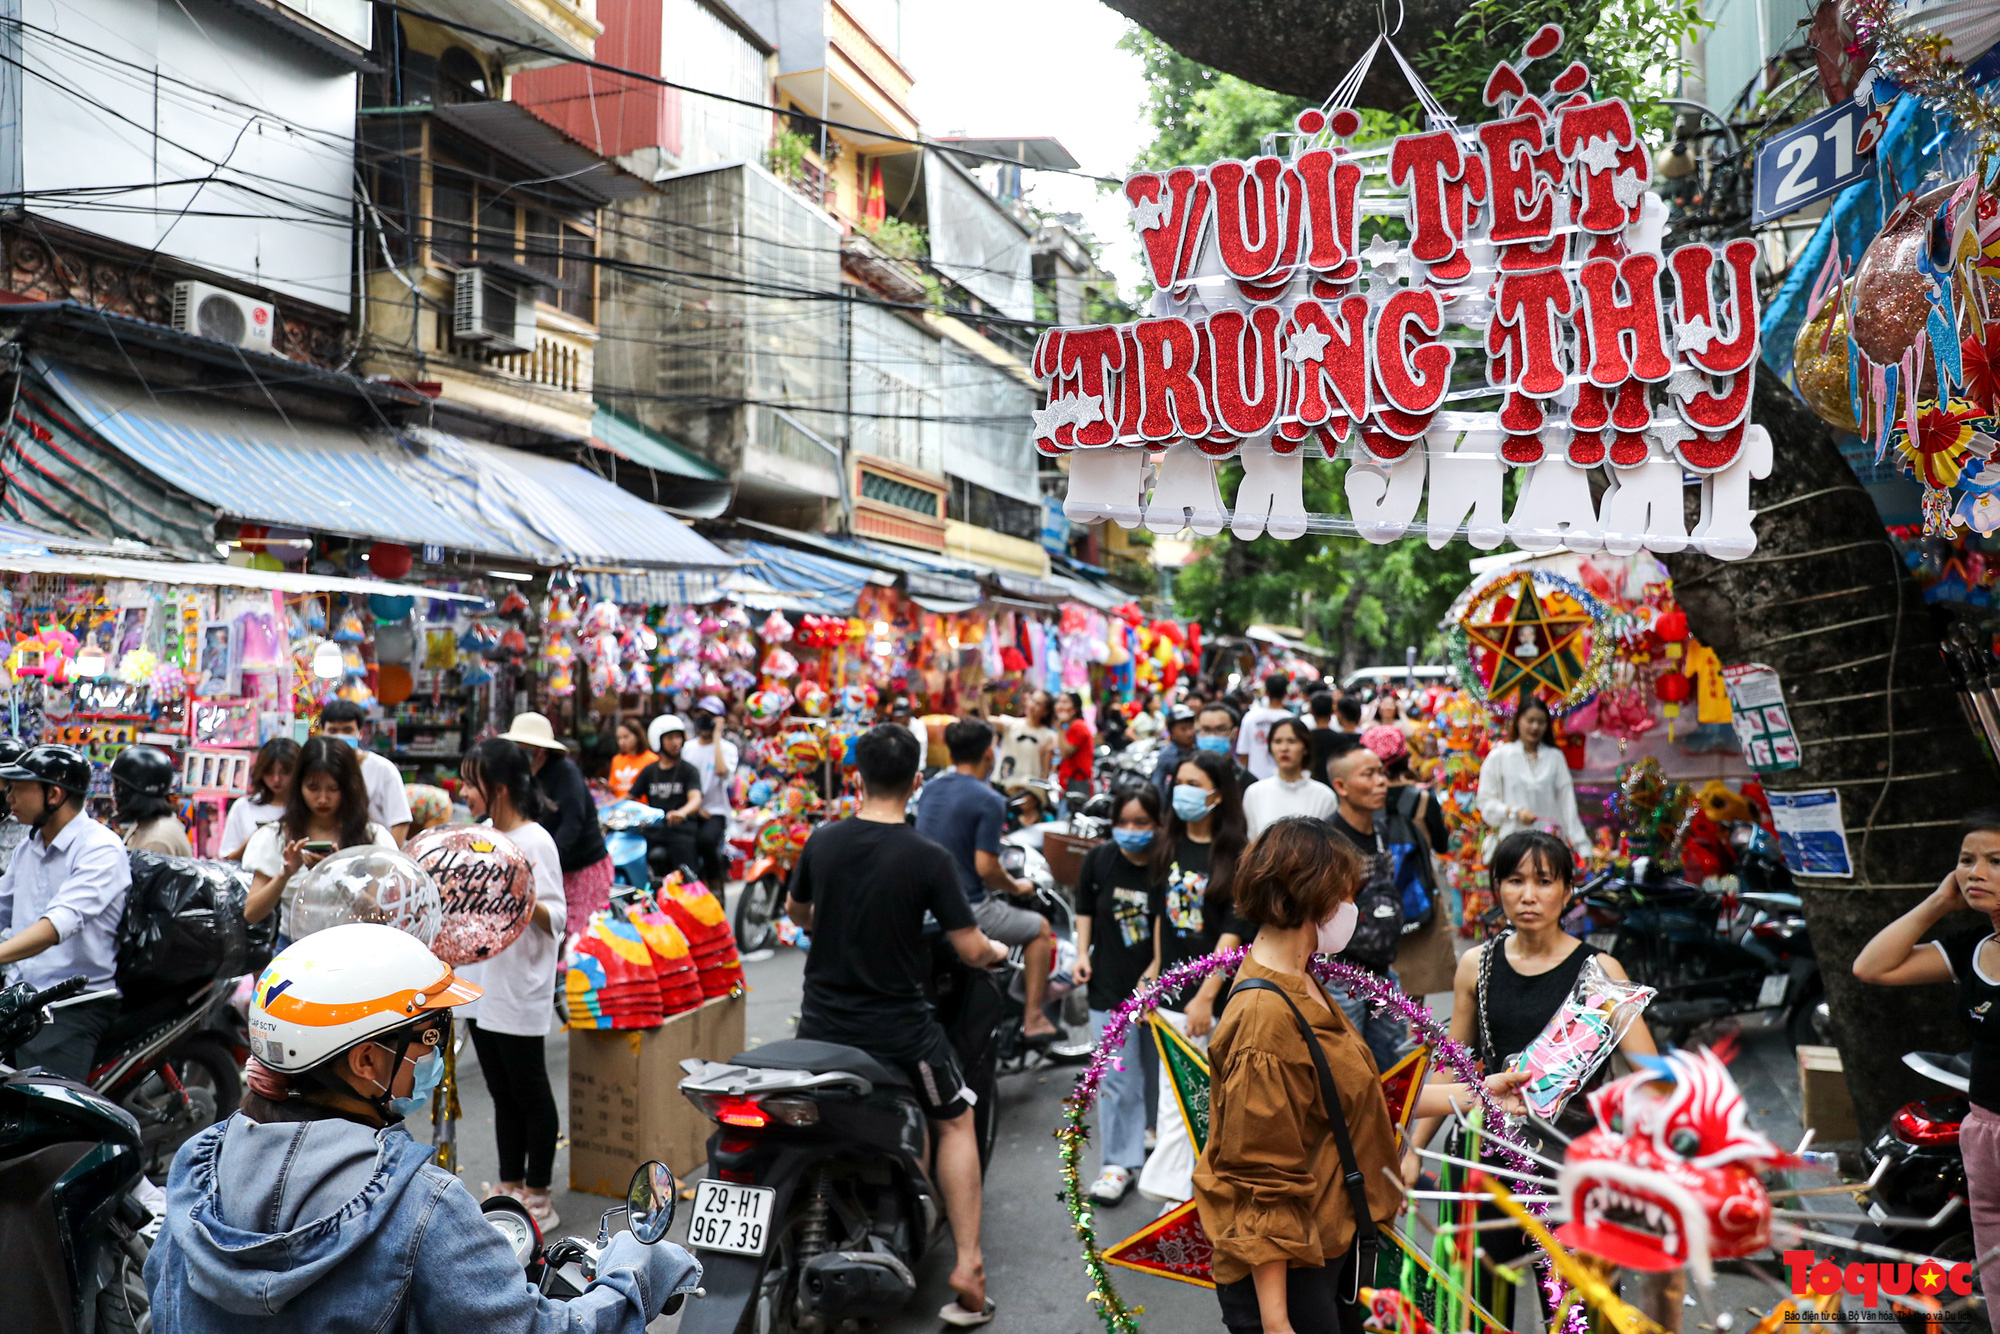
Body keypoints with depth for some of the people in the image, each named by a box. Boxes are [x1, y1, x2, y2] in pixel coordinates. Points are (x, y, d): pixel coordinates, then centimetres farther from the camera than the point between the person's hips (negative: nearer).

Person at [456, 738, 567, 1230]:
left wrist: (528, 902, -38)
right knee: (502, 1094, 18)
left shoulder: (534, 842, -16)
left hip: (518, 992, -8)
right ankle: (511, 1189, 30)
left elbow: (556, 919, -20)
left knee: (531, 1094, 4)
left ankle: (538, 1201, 16)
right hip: (480, 984, 8)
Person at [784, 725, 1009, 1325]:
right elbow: (971, 950, -12)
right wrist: (997, 950, 11)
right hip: (899, 1025, -3)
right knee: (955, 1122, 18)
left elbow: (795, 909, 15)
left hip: (822, 1019, 3)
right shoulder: (930, 858, -16)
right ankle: (967, 1267, 13)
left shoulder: (822, 840, -4)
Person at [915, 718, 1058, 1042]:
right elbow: (985, 868, -21)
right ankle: (1033, 1020, 13)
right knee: (1040, 929, 15)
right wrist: (1016, 887, -1)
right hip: (968, 905, -7)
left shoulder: (930, 789, 6)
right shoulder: (988, 800, -17)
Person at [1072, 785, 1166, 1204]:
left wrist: (1153, 975, -14)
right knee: (1117, 1079, 1)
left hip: (1156, 985, -1)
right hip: (1110, 986, 1)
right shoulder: (1099, 859, -3)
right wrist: (1082, 954, 2)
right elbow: (1085, 908, 12)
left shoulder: (1168, 867, -12)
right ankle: (1119, 1163, 12)